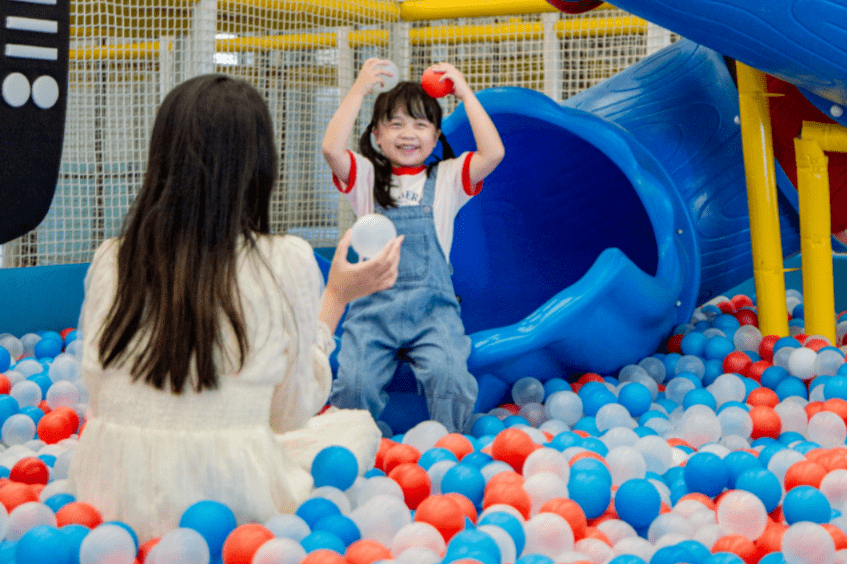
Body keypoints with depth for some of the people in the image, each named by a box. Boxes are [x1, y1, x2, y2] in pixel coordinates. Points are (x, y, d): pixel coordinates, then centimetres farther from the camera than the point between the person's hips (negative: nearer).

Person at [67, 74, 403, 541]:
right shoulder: (286, 261, -9)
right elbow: (290, 415, 2)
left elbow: (98, 396, 6)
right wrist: (334, 300, 13)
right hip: (228, 502, -3)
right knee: (358, 426, 23)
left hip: (105, 503, 4)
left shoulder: (110, 261, -1)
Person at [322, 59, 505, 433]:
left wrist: (466, 94, -1)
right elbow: (331, 149, -9)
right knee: (354, 381, -20)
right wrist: (359, 90, -8)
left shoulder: (446, 177, 11)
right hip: (374, 306, 0)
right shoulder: (366, 176, 11)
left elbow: (493, 153, -5)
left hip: (432, 306, 0)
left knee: (448, 373, -25)